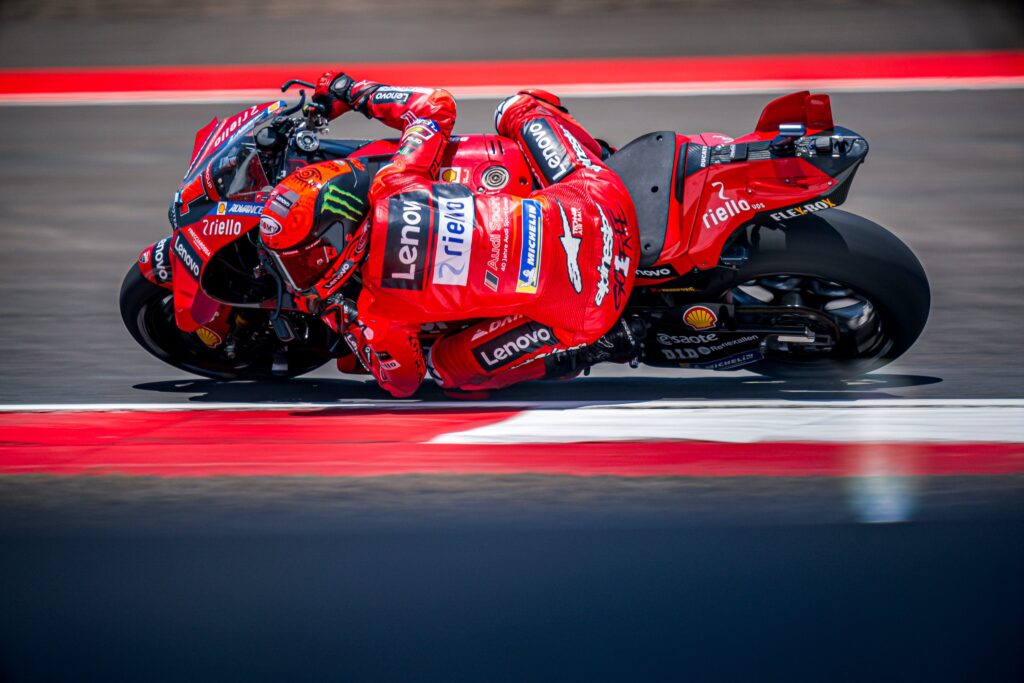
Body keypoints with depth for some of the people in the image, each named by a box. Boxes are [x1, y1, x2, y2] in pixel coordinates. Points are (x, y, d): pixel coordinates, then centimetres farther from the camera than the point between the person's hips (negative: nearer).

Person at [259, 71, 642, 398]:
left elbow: (403, 383, 8)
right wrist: (353, 91, 25)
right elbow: (437, 104, 13)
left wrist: (337, 319, 16)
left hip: (584, 305, -5)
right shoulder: (391, 189, -4)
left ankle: (595, 345, 8)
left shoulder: (379, 312, -13)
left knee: (451, 370, 15)